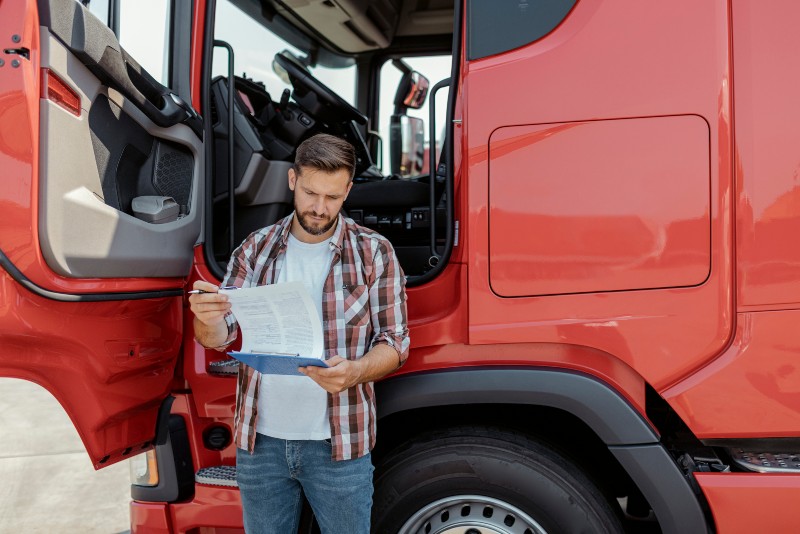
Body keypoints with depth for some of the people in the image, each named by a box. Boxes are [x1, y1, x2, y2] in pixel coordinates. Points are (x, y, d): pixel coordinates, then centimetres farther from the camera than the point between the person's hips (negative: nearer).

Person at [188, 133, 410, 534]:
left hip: (339, 444, -2)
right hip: (260, 440, 2)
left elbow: (395, 342, -3)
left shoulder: (374, 252, -4)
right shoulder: (255, 249, 2)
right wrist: (208, 320, -22)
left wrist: (354, 372, -24)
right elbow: (218, 337, 2)